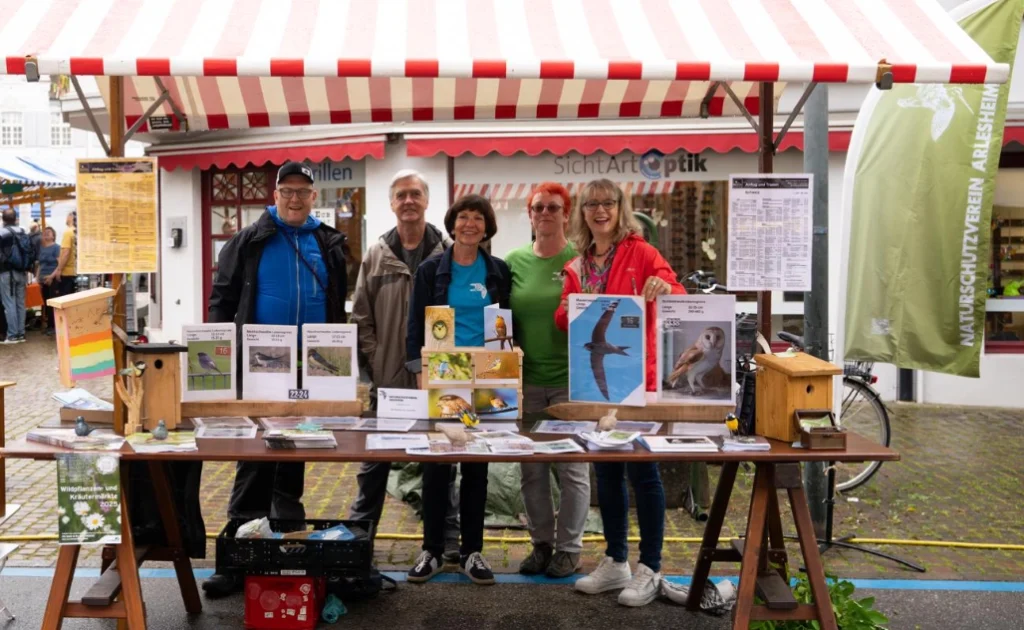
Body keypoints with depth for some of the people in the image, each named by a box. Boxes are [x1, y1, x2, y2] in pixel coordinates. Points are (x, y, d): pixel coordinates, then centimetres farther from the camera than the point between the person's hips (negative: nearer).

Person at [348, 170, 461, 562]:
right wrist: (374, 364, -3)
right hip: (386, 380, 2)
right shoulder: (376, 256, 5)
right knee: (373, 463, 12)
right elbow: (360, 317, 5)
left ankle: (449, 540, 19)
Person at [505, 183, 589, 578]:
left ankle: (569, 547, 19)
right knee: (531, 467, 11)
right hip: (526, 379, 4)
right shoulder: (514, 261, 6)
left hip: (571, 380, -3)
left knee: (572, 466, 5)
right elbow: (503, 320, 11)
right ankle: (541, 542, 26)